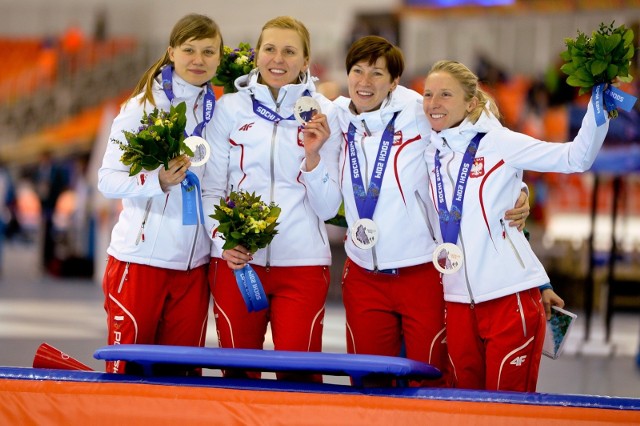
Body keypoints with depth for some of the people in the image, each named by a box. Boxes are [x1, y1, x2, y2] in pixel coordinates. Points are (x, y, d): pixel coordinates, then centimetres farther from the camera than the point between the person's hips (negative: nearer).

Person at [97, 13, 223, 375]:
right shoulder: (144, 106, -3)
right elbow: (108, 180, -9)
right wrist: (158, 180, -24)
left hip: (194, 263, 4)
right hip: (141, 259, -4)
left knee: (183, 372, 4)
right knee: (128, 369, -3)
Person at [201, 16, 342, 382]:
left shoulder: (324, 114, 4)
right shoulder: (230, 107, 6)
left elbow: (326, 208, 2)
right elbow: (211, 188, 7)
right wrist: (223, 240, -9)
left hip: (302, 264, -1)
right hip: (237, 260, 1)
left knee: (299, 375, -6)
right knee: (238, 374, 3)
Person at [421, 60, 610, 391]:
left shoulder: (499, 143, -6)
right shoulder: (431, 156, 11)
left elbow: (576, 158, -11)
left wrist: (599, 110, -22)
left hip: (510, 297, -5)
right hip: (458, 301, 5)